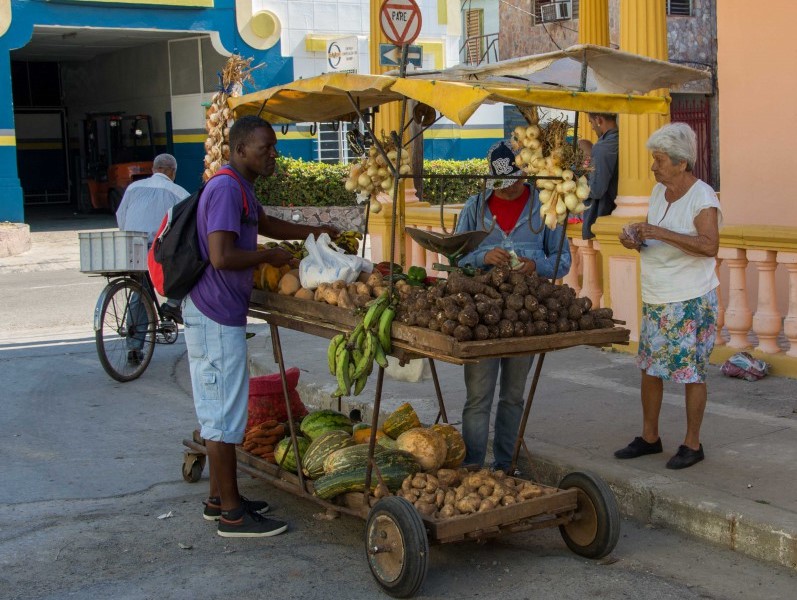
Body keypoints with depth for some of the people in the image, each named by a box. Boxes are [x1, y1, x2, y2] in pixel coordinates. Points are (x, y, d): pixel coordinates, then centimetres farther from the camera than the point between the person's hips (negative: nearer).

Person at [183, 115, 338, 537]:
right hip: (217, 316, -11)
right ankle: (231, 513, 3)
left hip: (214, 313, 11)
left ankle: (219, 498, 26)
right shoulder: (226, 190, -18)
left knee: (220, 410, 16)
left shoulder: (240, 189, 15)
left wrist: (313, 232, 23)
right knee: (225, 413, -4)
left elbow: (264, 224, 34)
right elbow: (222, 256, -28)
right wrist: (270, 256, -13)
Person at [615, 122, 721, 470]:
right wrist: (637, 242, -2)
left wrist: (662, 233, -31)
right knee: (649, 367, 12)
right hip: (655, 299, 8)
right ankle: (649, 437, 25)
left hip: (690, 301, -8)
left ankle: (692, 443, 13)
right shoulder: (659, 192, 9)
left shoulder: (702, 197, -15)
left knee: (691, 372, 0)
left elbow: (710, 246, -28)